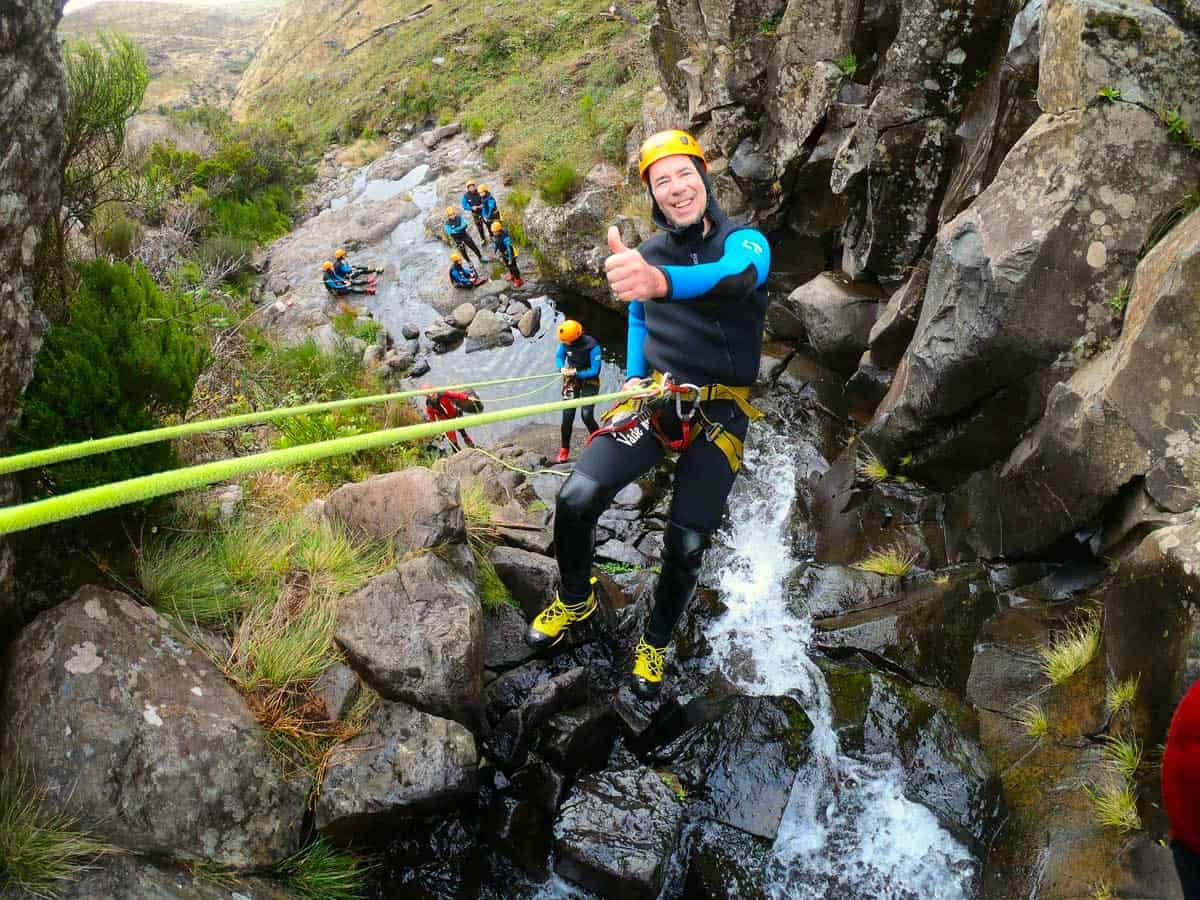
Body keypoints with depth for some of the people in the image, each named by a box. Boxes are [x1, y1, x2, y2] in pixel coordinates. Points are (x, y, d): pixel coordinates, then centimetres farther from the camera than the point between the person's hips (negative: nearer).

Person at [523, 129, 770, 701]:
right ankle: (575, 599, 12)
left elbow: (735, 276, -36)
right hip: (655, 397, 3)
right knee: (577, 497, -18)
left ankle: (655, 642, 23)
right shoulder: (648, 254, 5)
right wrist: (634, 379, 10)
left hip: (720, 414, -2)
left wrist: (662, 282, -56)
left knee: (686, 546, -7)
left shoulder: (746, 242, -9)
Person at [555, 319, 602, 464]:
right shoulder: (565, 343, -14)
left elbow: (594, 371, -22)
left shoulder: (592, 346, -27)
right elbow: (559, 357, 4)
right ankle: (564, 450, 7)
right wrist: (562, 368, -17)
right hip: (571, 380, 4)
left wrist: (575, 373, -28)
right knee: (568, 415, -4)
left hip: (589, 381, -4)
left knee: (587, 415, -15)